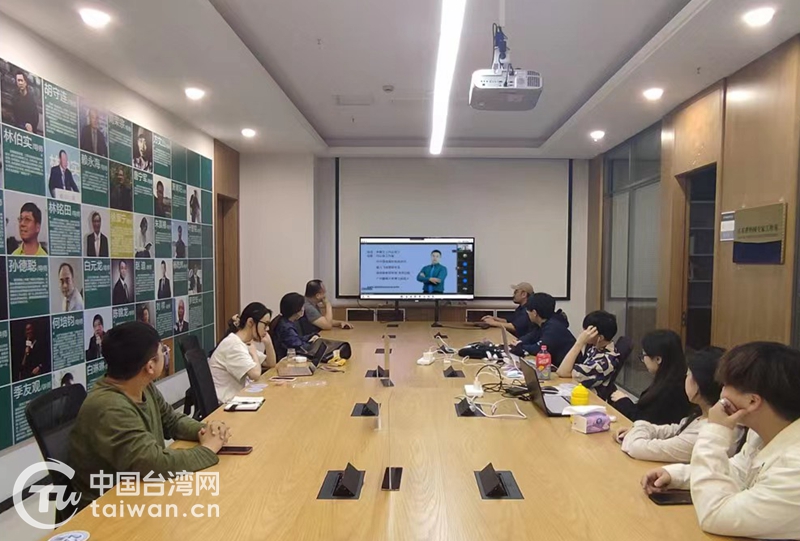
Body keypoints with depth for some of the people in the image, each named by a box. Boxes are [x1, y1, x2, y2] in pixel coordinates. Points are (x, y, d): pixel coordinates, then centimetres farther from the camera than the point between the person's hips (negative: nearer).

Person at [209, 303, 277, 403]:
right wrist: (254, 351, -13)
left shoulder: (245, 343, 8)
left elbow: (270, 364, 12)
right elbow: (255, 374, -29)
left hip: (236, 396, 8)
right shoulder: (233, 344, -20)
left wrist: (268, 343, -4)